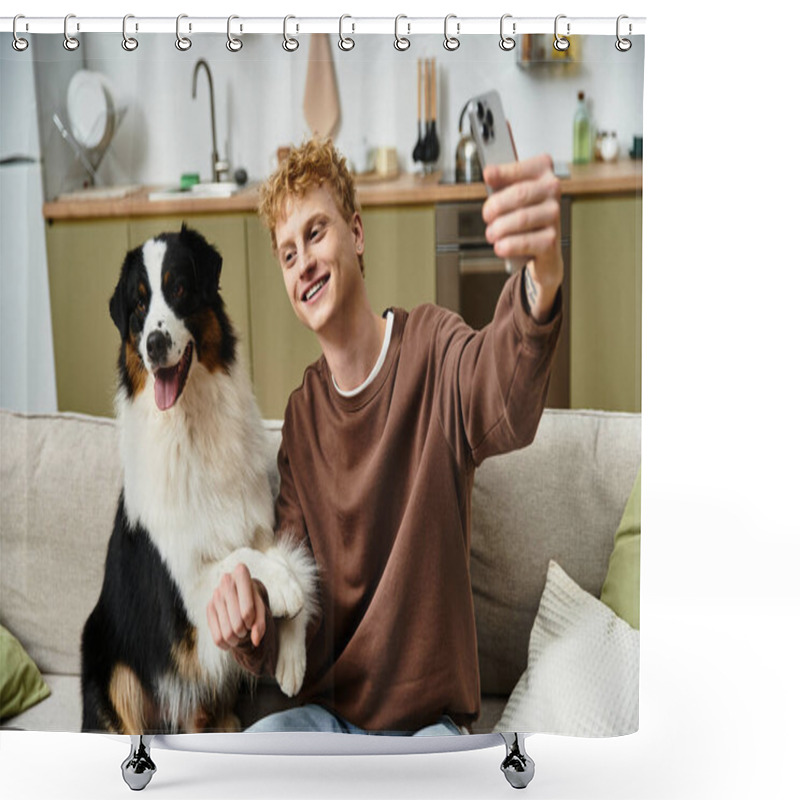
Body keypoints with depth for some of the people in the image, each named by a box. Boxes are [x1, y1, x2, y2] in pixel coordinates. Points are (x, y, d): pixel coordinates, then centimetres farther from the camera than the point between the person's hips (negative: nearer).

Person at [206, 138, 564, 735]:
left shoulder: (432, 349, -9)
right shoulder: (300, 417, 4)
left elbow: (509, 406, -37)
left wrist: (543, 280, -57)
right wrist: (246, 625, -21)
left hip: (431, 719, -3)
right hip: (330, 717, 3)